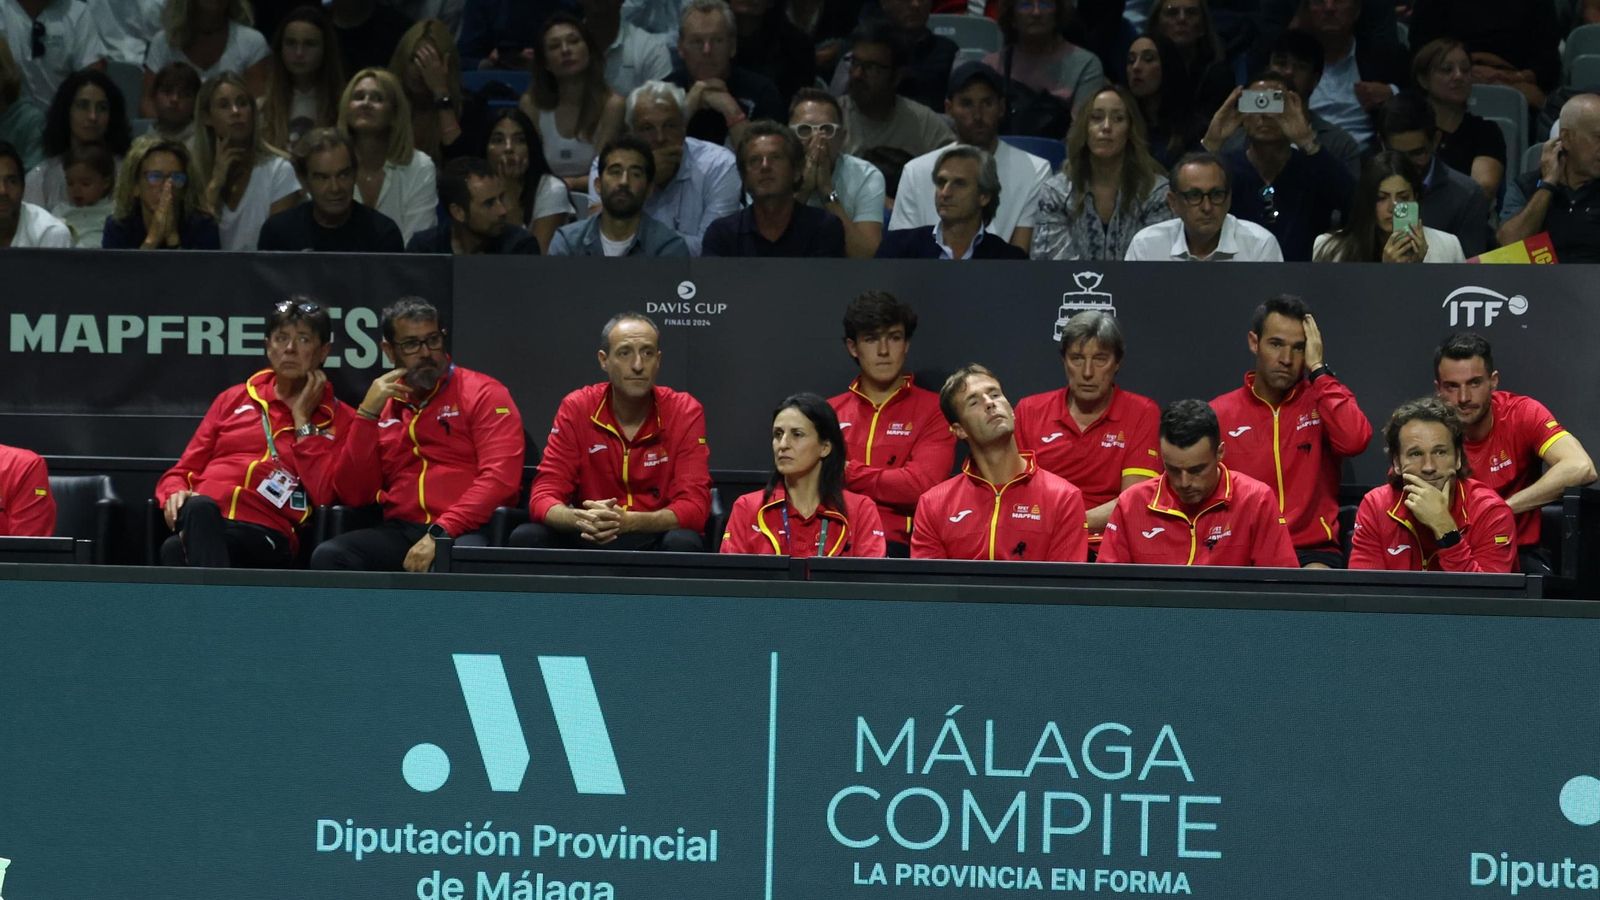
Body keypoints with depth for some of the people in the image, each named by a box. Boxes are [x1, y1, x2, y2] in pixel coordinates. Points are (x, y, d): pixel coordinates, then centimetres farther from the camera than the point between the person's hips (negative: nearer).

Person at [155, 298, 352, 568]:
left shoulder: (337, 419, 17)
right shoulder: (235, 399, 28)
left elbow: (325, 494, -1)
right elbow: (181, 473, 26)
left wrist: (302, 420, 5)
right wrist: (175, 494, 0)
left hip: (265, 534, -3)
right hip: (200, 517, 3)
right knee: (198, 508, -40)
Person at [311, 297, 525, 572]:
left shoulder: (484, 394, 5)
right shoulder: (380, 404, 17)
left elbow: (500, 477, -9)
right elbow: (352, 495, 9)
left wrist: (440, 534, -19)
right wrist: (367, 414, 0)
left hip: (466, 532, -4)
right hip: (398, 533, 4)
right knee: (328, 556, -25)